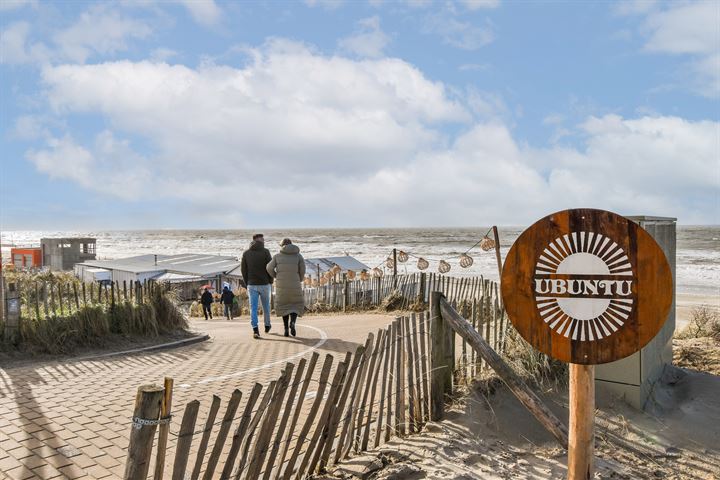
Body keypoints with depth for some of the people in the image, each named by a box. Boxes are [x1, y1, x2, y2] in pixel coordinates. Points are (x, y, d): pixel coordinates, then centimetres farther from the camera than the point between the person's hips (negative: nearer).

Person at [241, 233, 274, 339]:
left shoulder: (246, 253, 3)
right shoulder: (265, 252, -6)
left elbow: (243, 270, 3)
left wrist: (247, 283, 12)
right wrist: (271, 283, 3)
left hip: (252, 285, 1)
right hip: (264, 284, -1)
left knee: (253, 308, -1)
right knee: (266, 306, 18)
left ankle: (255, 330, -16)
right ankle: (267, 326, 34)